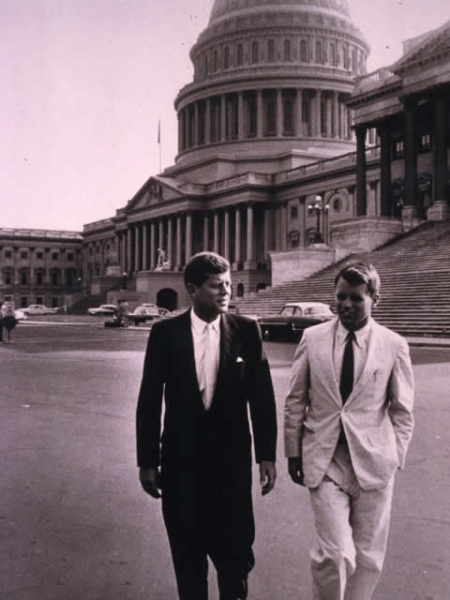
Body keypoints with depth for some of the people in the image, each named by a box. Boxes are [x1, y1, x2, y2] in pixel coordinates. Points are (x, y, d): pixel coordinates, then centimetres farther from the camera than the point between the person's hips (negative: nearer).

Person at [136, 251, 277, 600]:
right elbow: (150, 400, -2)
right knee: (188, 553, 14)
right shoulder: (165, 333, -6)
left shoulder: (247, 330, -4)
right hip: (181, 459, 0)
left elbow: (262, 396, -1)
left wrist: (267, 455, -1)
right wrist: (147, 461, -2)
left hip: (232, 458, 0)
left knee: (236, 551, 8)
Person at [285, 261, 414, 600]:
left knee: (368, 556, 11)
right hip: (324, 460, 0)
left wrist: (394, 457, 1)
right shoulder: (313, 338, -1)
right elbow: (295, 401, 5)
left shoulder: (394, 345, -4)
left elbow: (403, 411, 4)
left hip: (372, 462, 1)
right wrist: (294, 452, 5)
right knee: (337, 553, -9)